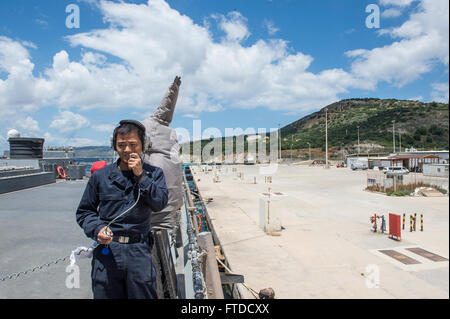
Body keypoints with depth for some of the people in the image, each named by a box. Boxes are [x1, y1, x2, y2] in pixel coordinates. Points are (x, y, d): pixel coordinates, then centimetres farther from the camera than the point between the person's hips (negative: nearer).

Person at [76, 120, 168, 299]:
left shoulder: (154, 174, 5)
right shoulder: (101, 176, 5)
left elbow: (160, 204, -9)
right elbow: (84, 212, 10)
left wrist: (140, 176, -13)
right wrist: (97, 229, -9)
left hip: (139, 251, 0)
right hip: (106, 251, 1)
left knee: (143, 295, 9)